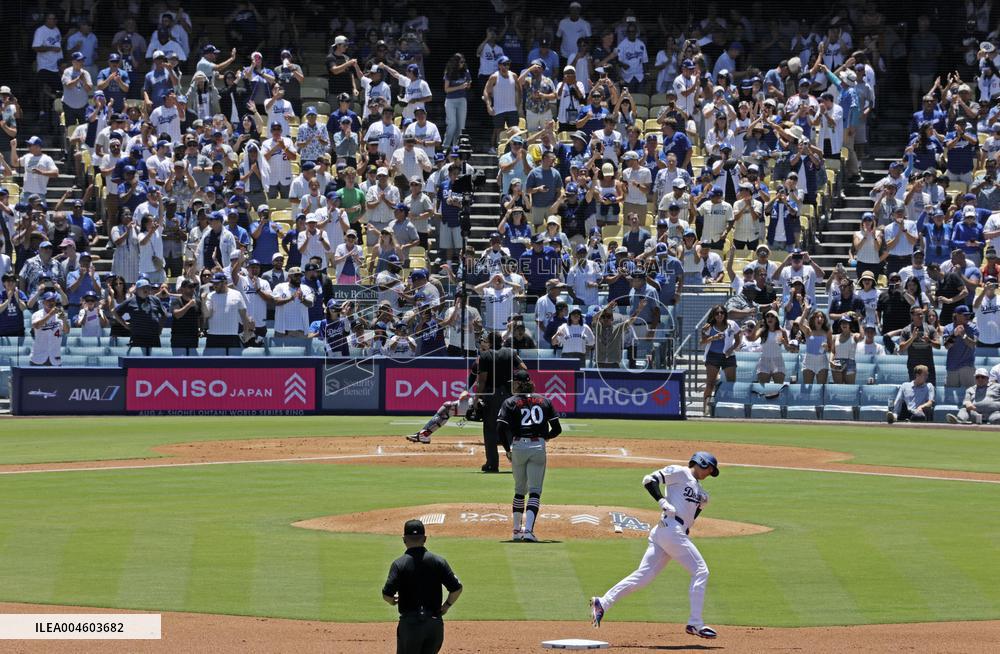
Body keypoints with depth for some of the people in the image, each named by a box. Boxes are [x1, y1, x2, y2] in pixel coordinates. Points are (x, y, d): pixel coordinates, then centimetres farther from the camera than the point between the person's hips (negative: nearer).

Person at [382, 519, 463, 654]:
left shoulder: (399, 564, -7)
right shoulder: (438, 562, 1)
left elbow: (387, 594, -15)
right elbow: (457, 588, -5)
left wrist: (393, 601, 8)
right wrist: (446, 606, 12)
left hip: (409, 624, -3)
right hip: (435, 623, 3)